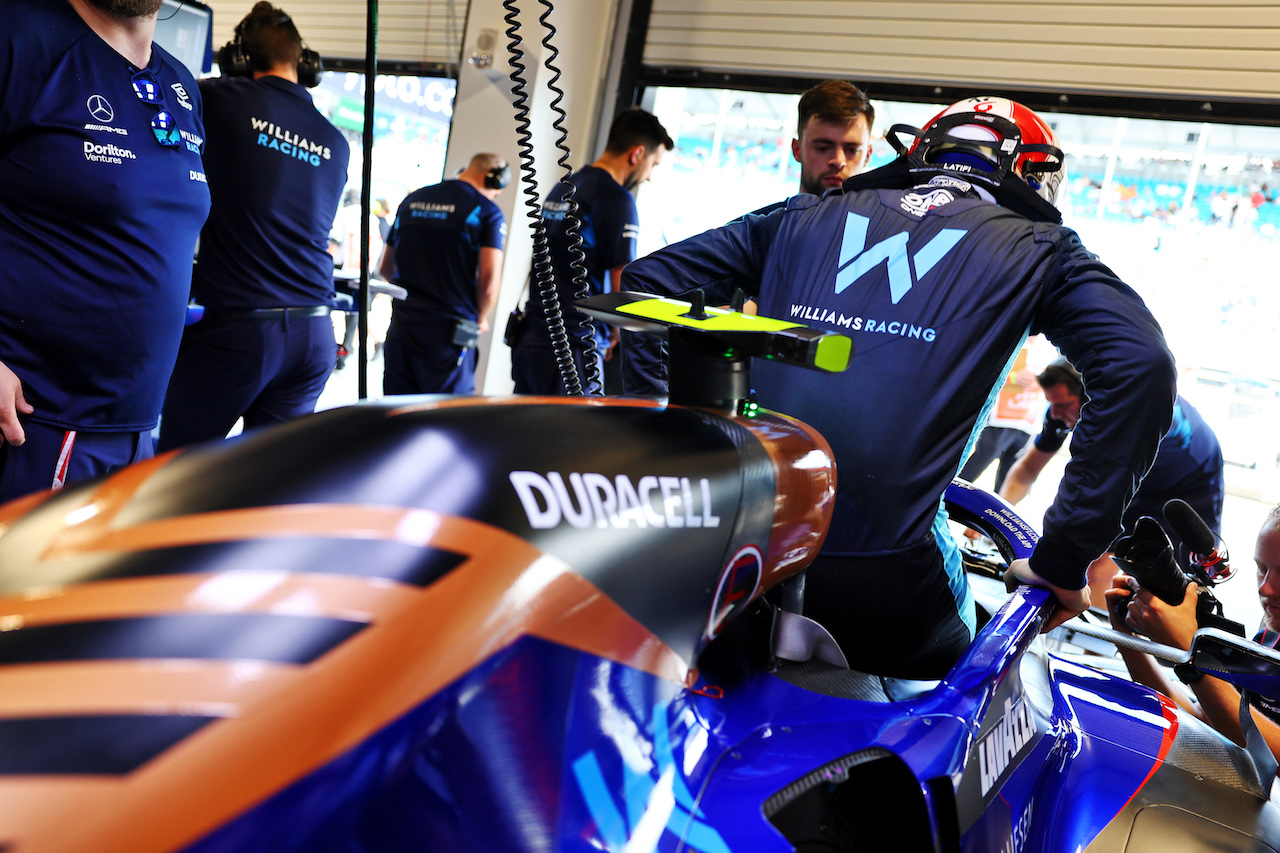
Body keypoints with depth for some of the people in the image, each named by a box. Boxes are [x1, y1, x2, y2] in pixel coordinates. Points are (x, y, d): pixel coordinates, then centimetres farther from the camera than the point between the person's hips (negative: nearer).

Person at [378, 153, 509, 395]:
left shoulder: (412, 200, 14)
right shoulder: (488, 212, -4)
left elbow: (386, 269, 20)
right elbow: (489, 282, -14)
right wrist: (479, 320, 4)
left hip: (401, 328, 5)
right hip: (450, 333, -5)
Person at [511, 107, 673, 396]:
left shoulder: (563, 188, 16)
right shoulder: (617, 199, -11)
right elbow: (622, 289, -13)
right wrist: (617, 336, 6)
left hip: (529, 340, 8)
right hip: (573, 349, -8)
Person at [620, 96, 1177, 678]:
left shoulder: (804, 216, 17)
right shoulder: (1036, 248, 10)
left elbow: (647, 280, 17)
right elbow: (1140, 367, -5)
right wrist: (1064, 559, -2)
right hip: (886, 581, -2)